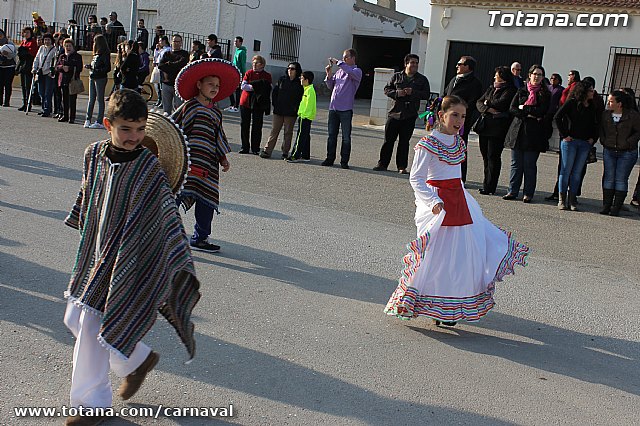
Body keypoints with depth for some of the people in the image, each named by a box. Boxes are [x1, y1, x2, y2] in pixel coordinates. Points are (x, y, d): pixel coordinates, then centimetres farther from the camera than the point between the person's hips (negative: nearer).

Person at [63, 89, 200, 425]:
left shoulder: (149, 168, -17)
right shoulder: (94, 154, 0)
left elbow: (167, 217, -15)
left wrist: (180, 265, -15)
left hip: (125, 260, -7)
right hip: (93, 252, 7)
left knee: (91, 326, -4)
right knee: (74, 319, 15)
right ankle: (138, 360, 33)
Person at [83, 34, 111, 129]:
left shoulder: (105, 54, -10)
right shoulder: (96, 54, 14)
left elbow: (108, 68, -16)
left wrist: (96, 71, -22)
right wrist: (89, 66, 3)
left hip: (100, 79, -8)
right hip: (92, 78, 8)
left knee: (100, 99, -2)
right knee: (91, 100, 9)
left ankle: (99, 122, 1)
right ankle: (88, 120, 13)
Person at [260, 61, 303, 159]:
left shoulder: (299, 83, 0)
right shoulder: (282, 80, 7)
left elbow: (300, 98, -1)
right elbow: (274, 92, 10)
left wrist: (295, 108, -8)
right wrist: (275, 104, 3)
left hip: (290, 113, -2)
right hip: (278, 111, 2)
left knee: (288, 132, 6)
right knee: (274, 131, 4)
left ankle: (285, 152, 13)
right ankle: (267, 150, 6)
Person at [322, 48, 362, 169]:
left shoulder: (357, 71, 0)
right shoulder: (339, 71, 18)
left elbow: (350, 72, -24)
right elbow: (331, 87, 20)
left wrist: (338, 63, -16)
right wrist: (329, 75, 4)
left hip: (346, 109, -6)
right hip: (333, 107, 6)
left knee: (346, 136, 0)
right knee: (331, 135, 8)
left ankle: (344, 161, 5)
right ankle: (330, 158, 15)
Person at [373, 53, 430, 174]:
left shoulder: (422, 79, 9)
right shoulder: (397, 76, 10)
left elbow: (426, 95, 2)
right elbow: (387, 89, 9)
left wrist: (413, 92, -13)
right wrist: (397, 93, -10)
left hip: (410, 115, 0)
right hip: (394, 113, 1)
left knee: (404, 142, 3)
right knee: (388, 139, 3)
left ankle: (402, 166, 10)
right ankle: (382, 163, 11)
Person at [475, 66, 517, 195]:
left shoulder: (510, 91, -2)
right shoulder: (491, 88, 19)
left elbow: (501, 103, -17)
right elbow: (479, 102, 10)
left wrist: (488, 102, 0)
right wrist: (488, 108, -10)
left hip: (497, 127, -7)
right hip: (485, 125, 7)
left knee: (493, 156, -5)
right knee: (485, 155, 7)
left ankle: (490, 186, -2)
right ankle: (486, 184, 14)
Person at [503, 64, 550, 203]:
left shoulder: (545, 94, 5)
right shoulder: (521, 91, 12)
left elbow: (542, 111, -9)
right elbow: (512, 109, 1)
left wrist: (524, 108, -5)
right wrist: (528, 115, -11)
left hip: (534, 133, -2)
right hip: (518, 131, 2)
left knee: (530, 165, 0)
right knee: (516, 164, 4)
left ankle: (528, 193, 6)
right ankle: (513, 191, 9)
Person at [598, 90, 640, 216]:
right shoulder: (605, 114, 5)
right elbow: (601, 130, 17)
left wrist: (627, 143, -11)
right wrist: (604, 141, 3)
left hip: (627, 153, -4)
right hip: (609, 151, 4)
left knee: (621, 179, -1)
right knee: (608, 178, 3)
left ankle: (616, 208, 3)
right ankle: (606, 206, 9)